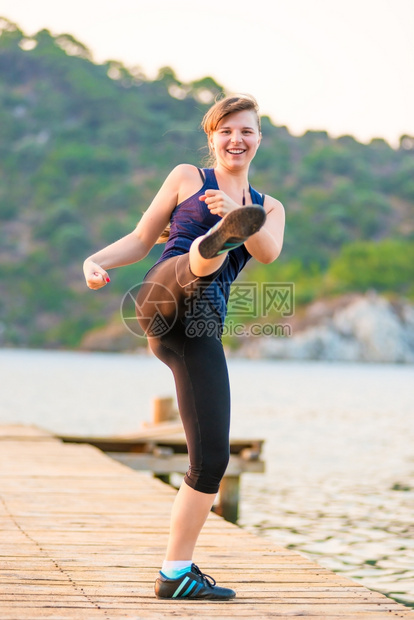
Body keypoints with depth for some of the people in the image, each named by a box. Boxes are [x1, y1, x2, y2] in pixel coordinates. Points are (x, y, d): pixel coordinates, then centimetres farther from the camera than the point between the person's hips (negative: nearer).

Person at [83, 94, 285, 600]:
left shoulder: (269, 209, 24)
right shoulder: (186, 177, 19)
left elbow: (269, 252, 1)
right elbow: (140, 240, 17)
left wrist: (233, 212, -20)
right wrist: (96, 261, -4)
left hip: (200, 331, 3)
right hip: (163, 300, -3)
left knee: (211, 458, -4)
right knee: (203, 257, -36)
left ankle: (176, 573, 6)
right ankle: (222, 236, -74)